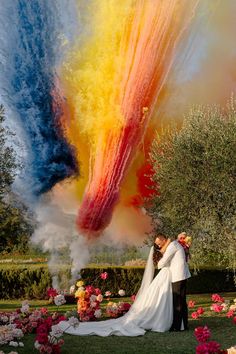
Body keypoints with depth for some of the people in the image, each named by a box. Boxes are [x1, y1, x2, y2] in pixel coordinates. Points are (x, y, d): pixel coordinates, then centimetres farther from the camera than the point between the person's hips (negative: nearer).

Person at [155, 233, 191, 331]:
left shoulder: (172, 245, -12)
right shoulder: (174, 244, 19)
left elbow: (163, 261, -12)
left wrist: (158, 264, 7)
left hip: (178, 276, -10)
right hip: (180, 276, 10)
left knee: (177, 302, -7)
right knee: (182, 301, 12)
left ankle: (177, 326, -5)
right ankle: (183, 325, 18)